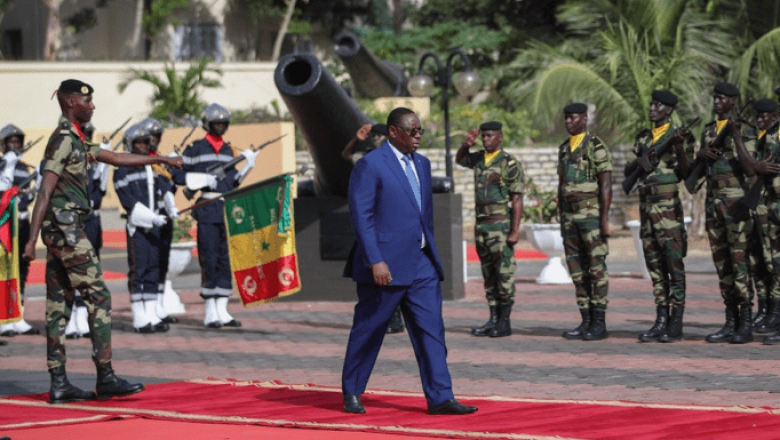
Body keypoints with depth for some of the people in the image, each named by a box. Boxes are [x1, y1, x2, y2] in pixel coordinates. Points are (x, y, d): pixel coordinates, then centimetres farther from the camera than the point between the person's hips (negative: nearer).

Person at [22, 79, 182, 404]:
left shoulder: (74, 140, 19)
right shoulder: (64, 139, -12)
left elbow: (115, 158, 29)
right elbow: (45, 191, -18)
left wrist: (159, 159, 30)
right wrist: (32, 240, -23)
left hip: (59, 230, 10)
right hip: (66, 227, -10)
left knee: (59, 304, 6)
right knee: (98, 297, -7)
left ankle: (58, 384, 5)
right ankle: (106, 379, -7)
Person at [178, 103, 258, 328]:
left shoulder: (229, 150, 16)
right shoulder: (196, 149, 0)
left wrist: (248, 165, 5)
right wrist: (201, 179, -15)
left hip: (228, 208, 5)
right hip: (208, 210, -5)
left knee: (226, 259, 5)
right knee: (209, 259, -6)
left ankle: (222, 309, 9)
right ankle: (210, 311, -1)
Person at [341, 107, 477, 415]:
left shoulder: (422, 164, 14)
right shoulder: (370, 166, -9)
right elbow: (361, 216, -14)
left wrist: (430, 255, 19)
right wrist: (375, 261, -20)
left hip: (421, 264, 7)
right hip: (386, 266, -7)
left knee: (431, 329, -1)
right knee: (368, 330, 4)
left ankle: (440, 398, -3)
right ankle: (351, 393, 18)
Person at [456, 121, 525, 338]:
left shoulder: (509, 163, -9)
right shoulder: (479, 159, 11)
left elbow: (517, 200, -11)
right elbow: (459, 159, 28)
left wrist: (515, 231, -17)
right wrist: (466, 145, 4)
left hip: (501, 225, -7)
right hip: (481, 224, 7)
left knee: (504, 273, -5)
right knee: (488, 275, 9)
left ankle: (505, 322, -2)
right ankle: (493, 319, 12)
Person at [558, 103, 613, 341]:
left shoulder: (596, 146, -7)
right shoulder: (564, 149, 15)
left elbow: (606, 184, -11)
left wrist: (604, 219, -17)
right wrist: (561, 220, 17)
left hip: (591, 213, -7)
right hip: (570, 215, 7)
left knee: (596, 268, -6)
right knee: (577, 270, 6)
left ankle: (599, 324, -4)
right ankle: (586, 321, 10)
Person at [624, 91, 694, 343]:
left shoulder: (680, 137, -2)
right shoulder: (643, 138, 15)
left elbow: (686, 173, -9)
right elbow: (628, 172, 13)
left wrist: (679, 148, -23)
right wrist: (639, 161, -7)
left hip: (669, 207, -6)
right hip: (646, 207, 6)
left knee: (674, 266, -6)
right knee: (655, 267, 7)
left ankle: (676, 325, -5)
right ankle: (661, 322, 11)